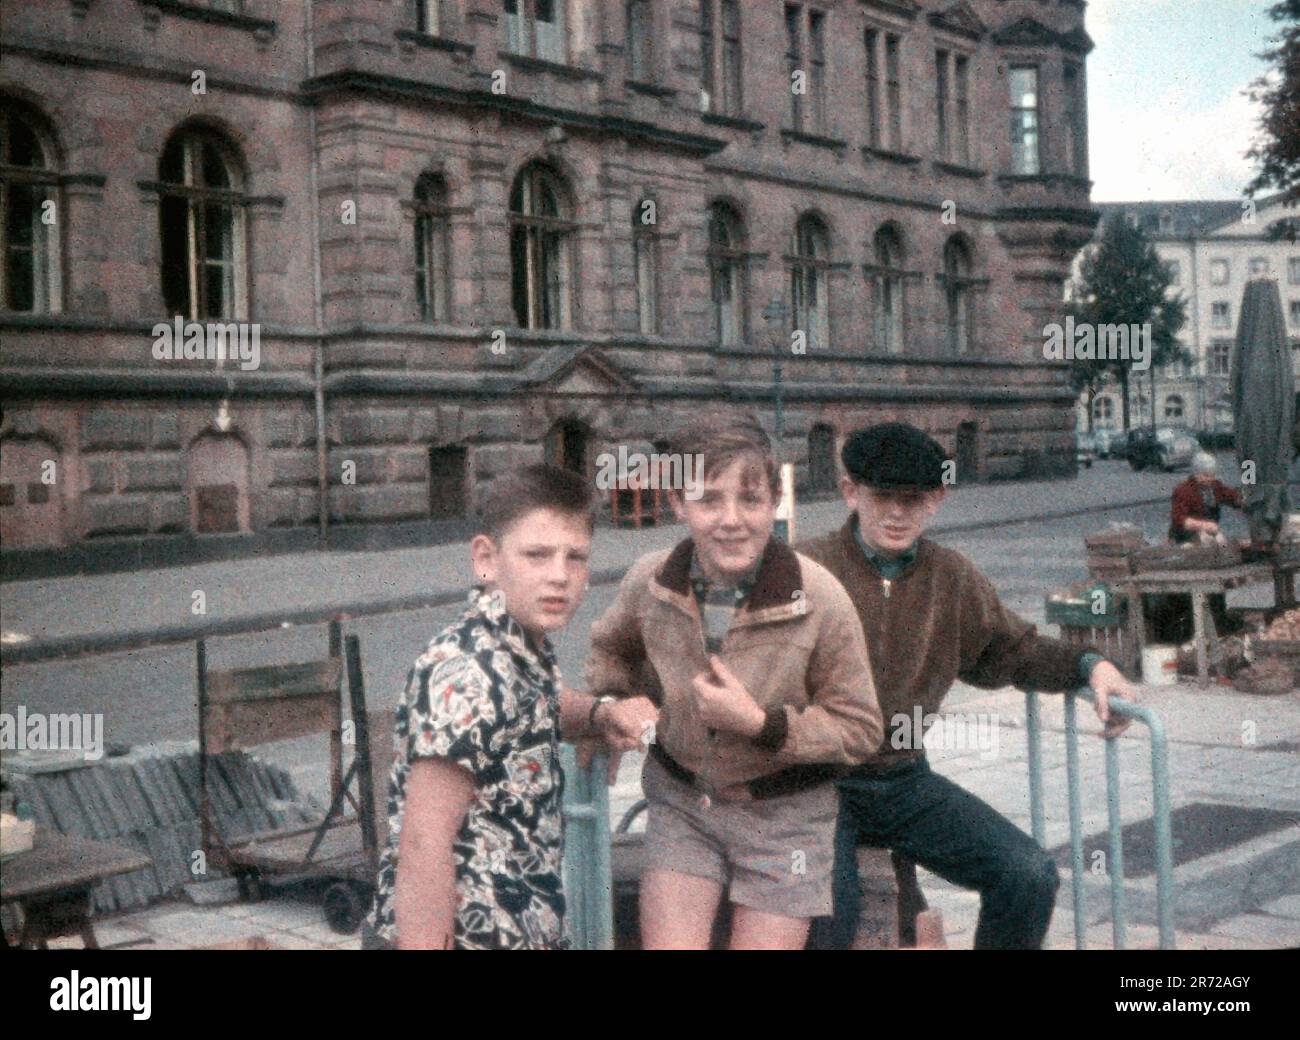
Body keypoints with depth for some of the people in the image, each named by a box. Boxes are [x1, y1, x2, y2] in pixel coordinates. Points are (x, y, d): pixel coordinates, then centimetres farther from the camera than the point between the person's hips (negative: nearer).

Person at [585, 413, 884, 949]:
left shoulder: (820, 599, -21)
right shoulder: (650, 581, -11)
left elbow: (860, 730, -13)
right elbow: (611, 650, 14)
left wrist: (759, 723, -24)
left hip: (783, 815, -2)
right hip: (680, 803, 2)